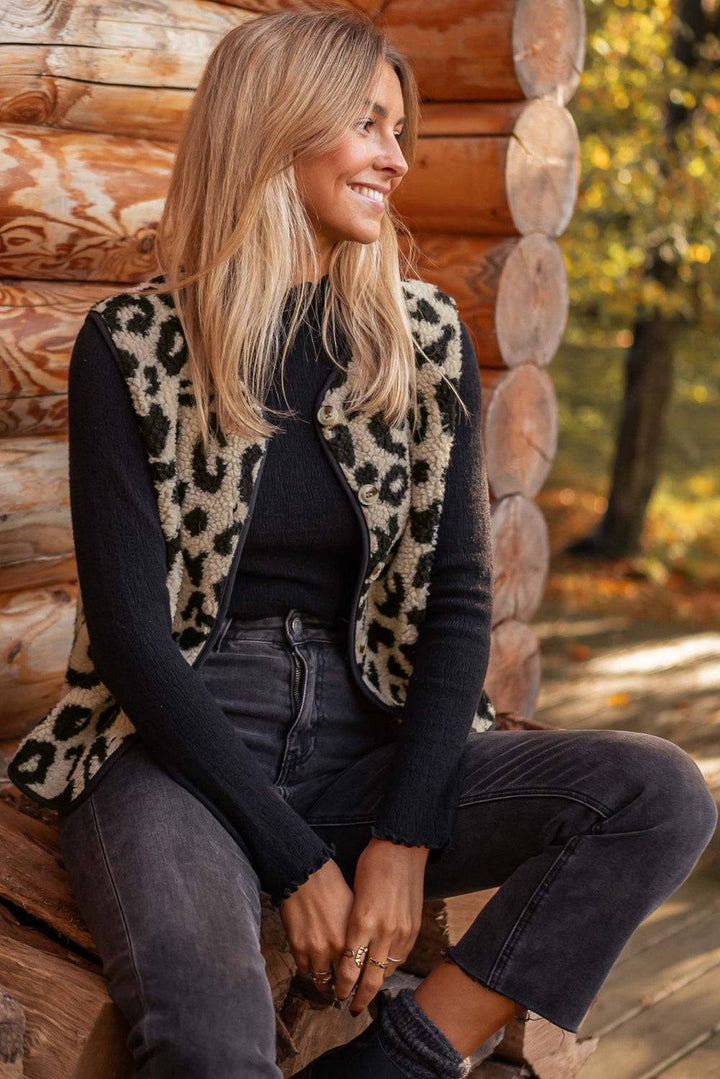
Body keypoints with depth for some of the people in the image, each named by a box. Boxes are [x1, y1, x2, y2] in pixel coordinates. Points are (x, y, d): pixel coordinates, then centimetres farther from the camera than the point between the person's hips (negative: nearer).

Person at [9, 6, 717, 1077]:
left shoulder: (426, 337, 6)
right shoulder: (131, 346, -3)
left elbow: (457, 595, 1)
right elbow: (131, 633, -8)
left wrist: (402, 839, -12)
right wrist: (296, 863, -14)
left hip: (369, 741, 4)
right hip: (177, 751, -4)